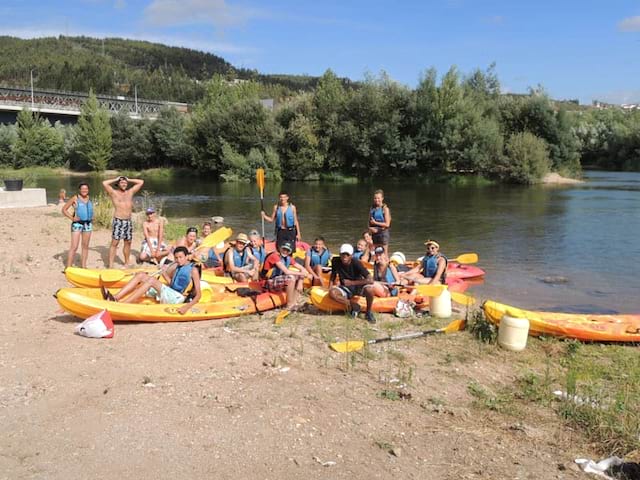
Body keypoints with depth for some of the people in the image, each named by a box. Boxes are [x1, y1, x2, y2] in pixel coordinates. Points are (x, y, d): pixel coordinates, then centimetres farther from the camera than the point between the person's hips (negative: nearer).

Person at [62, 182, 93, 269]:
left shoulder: (89, 198, 9)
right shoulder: (75, 198, -6)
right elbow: (64, 209, -5)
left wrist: (91, 218, 10)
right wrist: (72, 218, -12)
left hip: (88, 224, 6)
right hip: (77, 224, -5)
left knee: (85, 246, 9)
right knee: (74, 247, -9)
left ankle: (83, 266, 17)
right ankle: (68, 267, -5)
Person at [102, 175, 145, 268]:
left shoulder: (130, 192, 15)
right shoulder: (113, 192, 2)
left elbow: (141, 182, 17)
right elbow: (104, 183, -12)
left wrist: (128, 180, 15)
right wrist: (116, 179, 1)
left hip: (128, 221, 5)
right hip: (118, 221, -5)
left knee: (128, 242, 9)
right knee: (114, 243, -7)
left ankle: (126, 263, 19)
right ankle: (110, 265, -8)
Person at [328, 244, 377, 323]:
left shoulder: (356, 263, -22)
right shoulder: (336, 262, -13)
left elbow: (371, 280, -28)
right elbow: (333, 275, 8)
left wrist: (352, 283, -24)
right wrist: (331, 287, -10)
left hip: (358, 287, -2)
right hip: (345, 288, 2)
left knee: (369, 289, -36)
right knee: (332, 293, -30)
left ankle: (369, 312, -8)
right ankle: (354, 306, -9)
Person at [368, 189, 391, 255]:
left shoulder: (385, 209, -8)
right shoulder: (372, 208, 8)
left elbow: (387, 224, -13)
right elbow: (370, 223, 12)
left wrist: (375, 222, -12)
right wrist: (371, 228, -8)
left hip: (383, 233, -5)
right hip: (374, 233, 5)